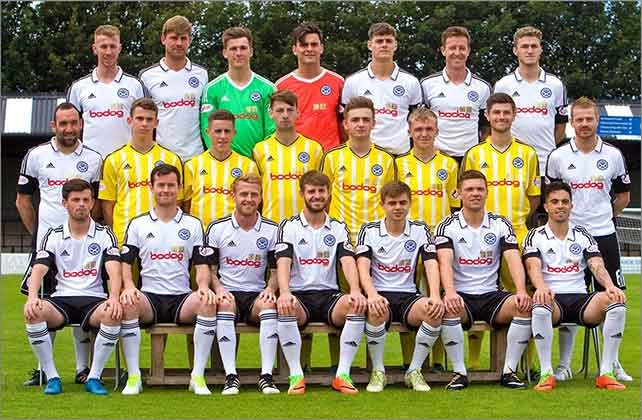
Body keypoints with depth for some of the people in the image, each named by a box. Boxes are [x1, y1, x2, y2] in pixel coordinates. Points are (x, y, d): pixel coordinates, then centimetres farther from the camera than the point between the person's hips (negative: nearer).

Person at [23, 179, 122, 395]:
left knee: (113, 315, -35)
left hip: (94, 299, -1)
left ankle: (94, 377, -19)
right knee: (33, 313, -31)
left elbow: (114, 269, -8)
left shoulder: (104, 234, 7)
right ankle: (52, 377, -18)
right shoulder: (53, 236, 10)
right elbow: (39, 269, -4)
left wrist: (114, 298, -29)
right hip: (61, 299, 1)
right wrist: (32, 297, -26)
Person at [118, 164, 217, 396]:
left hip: (182, 298, 0)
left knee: (208, 303, -33)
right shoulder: (137, 224, 13)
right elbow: (125, 263, 7)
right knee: (127, 304, -35)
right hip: (149, 298, 0)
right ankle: (133, 377, -25)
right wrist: (128, 286, -15)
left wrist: (204, 287, -13)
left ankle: (198, 376, -26)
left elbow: (201, 265, 9)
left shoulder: (193, 225, 14)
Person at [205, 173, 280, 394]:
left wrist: (270, 288, -9)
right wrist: (218, 288, -12)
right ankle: (231, 376, -36)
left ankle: (266, 376, -34)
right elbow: (209, 267, 9)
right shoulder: (217, 228, 7)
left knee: (269, 303, -34)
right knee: (225, 303, -36)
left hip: (257, 295, 1)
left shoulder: (272, 229, 9)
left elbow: (276, 269, 12)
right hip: (228, 293, -1)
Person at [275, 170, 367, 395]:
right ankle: (296, 375, -27)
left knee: (357, 306, -30)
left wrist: (355, 290, -23)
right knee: (284, 307, -36)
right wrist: (284, 292, -29)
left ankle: (342, 374, -23)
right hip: (299, 295, -2)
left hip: (329, 296, 2)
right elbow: (283, 262, -8)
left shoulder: (339, 228, 14)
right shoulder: (289, 226, 7)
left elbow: (348, 261, -2)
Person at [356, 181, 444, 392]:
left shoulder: (420, 230, 7)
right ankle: (378, 371, -16)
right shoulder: (369, 230, 3)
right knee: (376, 310, -38)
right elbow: (363, 267, -10)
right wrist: (372, 295, -31)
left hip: (408, 296, 2)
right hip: (380, 295, -2)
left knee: (434, 311, -30)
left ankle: (414, 371, -12)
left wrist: (435, 296, -24)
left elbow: (431, 265, -4)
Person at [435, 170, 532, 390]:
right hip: (461, 297, -2)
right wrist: (450, 292, -36)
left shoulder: (501, 224, 7)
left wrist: (521, 291, -25)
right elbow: (445, 262, -15)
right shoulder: (447, 226, 1)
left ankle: (509, 371, -15)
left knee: (525, 306, -26)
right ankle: (459, 372, -22)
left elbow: (513, 259, -6)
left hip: (491, 295, 2)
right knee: (448, 308, -36)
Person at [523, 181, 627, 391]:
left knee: (617, 302, -28)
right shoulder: (535, 236, 9)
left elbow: (597, 266, 4)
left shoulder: (582, 234, 17)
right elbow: (533, 266, -9)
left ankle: (606, 373, -22)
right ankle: (546, 373, -29)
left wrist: (610, 286, -19)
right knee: (540, 305, -40)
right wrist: (540, 287, -32)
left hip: (580, 299, 3)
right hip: (552, 300, -2)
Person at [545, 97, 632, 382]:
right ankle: (564, 365, 9)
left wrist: (604, 216, 9)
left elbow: (623, 195, 14)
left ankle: (613, 363, 15)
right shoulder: (558, 157, 0)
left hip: (604, 236, 1)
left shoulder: (613, 155, 4)